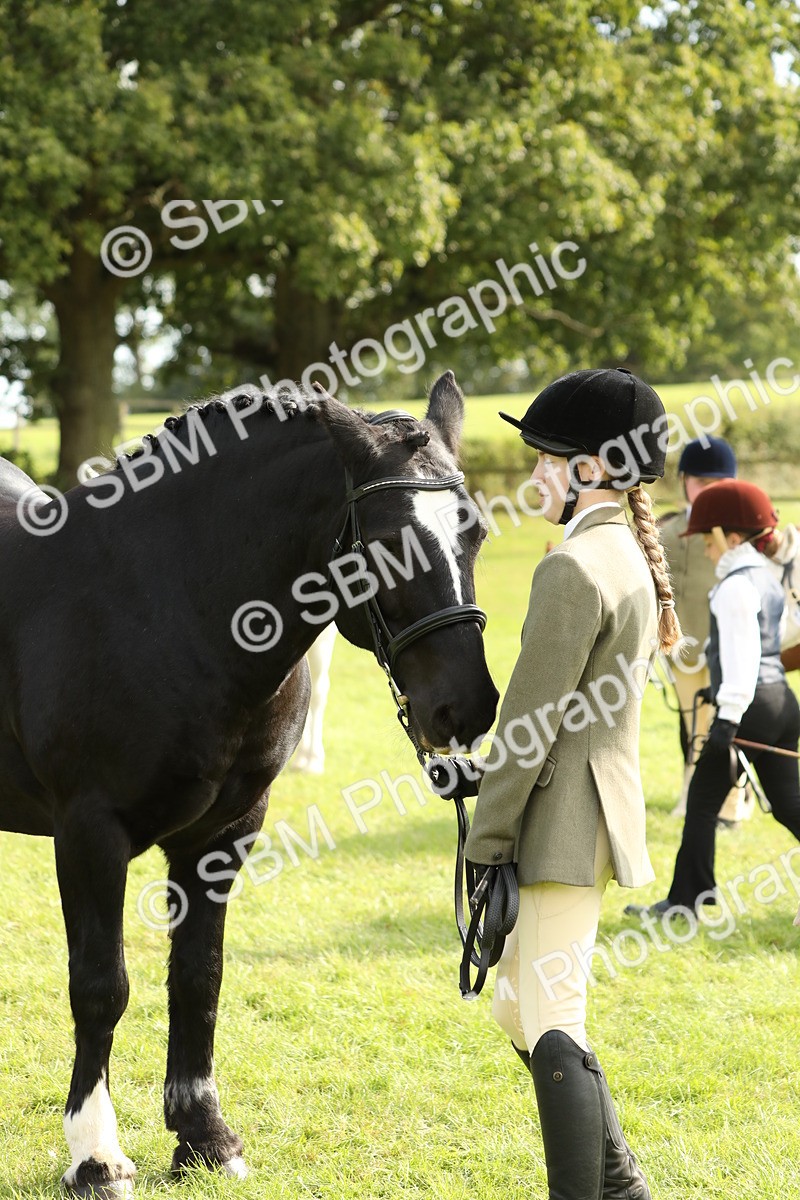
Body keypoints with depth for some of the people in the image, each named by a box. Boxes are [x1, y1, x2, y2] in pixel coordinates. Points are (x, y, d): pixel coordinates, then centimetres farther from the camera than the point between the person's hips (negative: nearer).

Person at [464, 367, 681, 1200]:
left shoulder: (572, 569, -17)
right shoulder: (631, 557, 13)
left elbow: (534, 722, -18)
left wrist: (484, 844, -14)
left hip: (564, 826, -10)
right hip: (601, 809, 10)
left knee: (551, 1028, -6)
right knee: (519, 1008, 19)